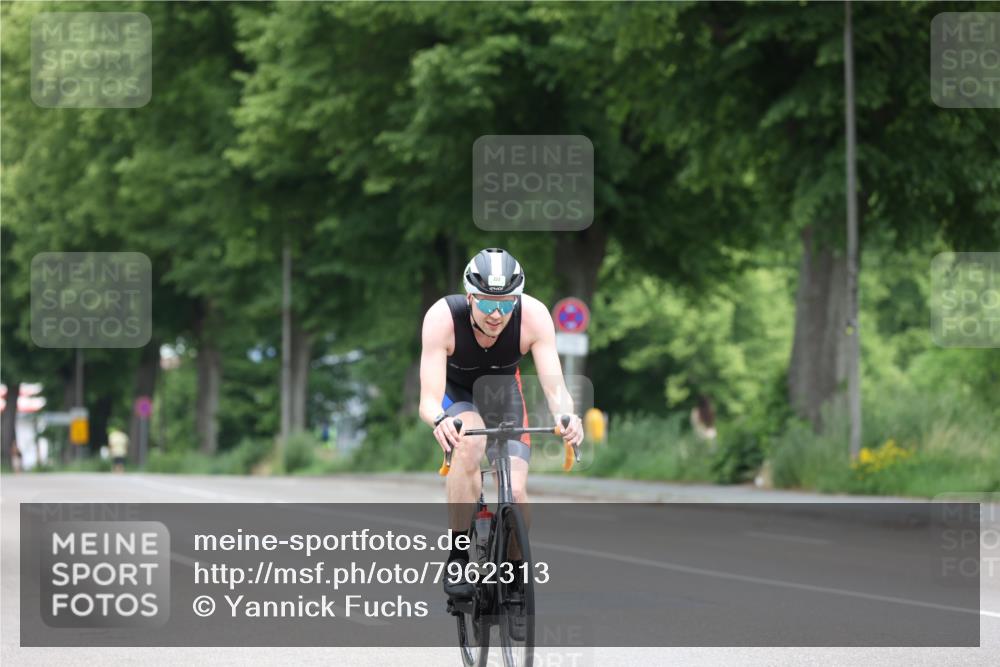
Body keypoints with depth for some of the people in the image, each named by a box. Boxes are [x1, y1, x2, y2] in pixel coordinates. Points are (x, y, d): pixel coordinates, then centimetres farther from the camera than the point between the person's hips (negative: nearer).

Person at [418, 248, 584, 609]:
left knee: (516, 491, -15)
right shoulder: (442, 317, -35)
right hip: (454, 392, -2)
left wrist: (566, 416, -56)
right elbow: (428, 401, -39)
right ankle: (457, 558, -24)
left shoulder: (534, 316, -31)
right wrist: (439, 420, -62)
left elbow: (555, 387, -33)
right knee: (469, 441, -36)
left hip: (502, 391, 2)